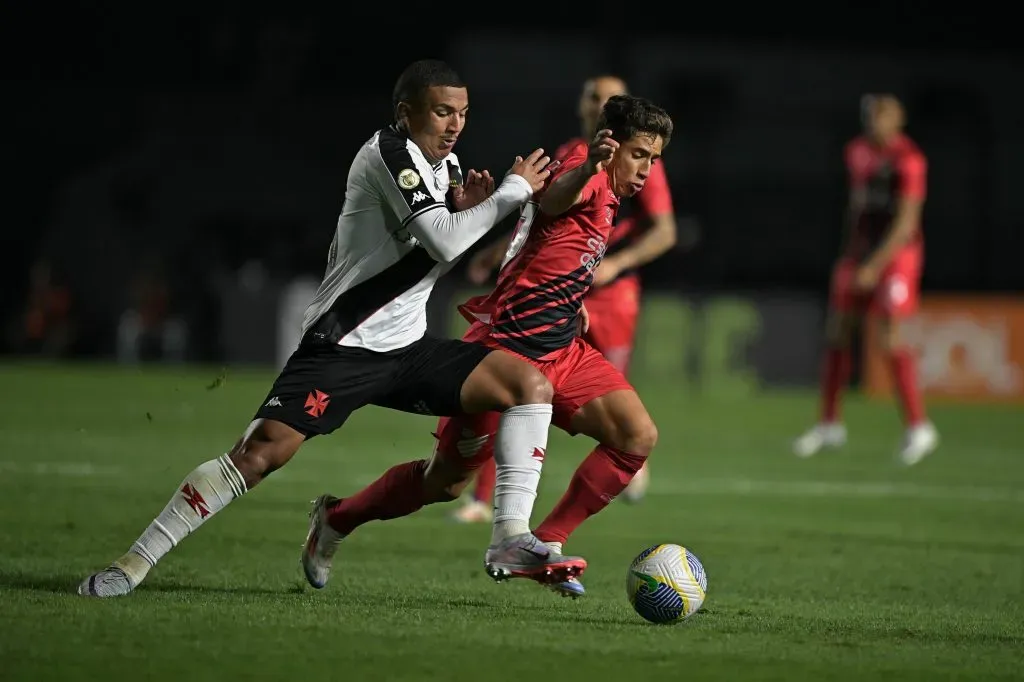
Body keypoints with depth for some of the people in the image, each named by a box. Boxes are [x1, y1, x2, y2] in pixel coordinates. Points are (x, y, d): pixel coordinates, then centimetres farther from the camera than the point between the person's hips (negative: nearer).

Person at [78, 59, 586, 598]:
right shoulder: (390, 153, -14)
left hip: (406, 349, 8)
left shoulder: (446, 164, 12)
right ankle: (132, 565, -13)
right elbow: (444, 243, -22)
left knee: (531, 385, -4)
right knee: (259, 453, -19)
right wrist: (515, 189, -12)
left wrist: (465, 209, 2)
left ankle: (512, 538, -6)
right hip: (343, 347, -8)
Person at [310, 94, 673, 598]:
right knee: (445, 480, 1)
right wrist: (589, 168, -64)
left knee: (638, 437, -10)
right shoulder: (586, 174, -14)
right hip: (508, 345, -9)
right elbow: (554, 198, -43)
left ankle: (545, 545, -3)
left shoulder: (604, 194, 14)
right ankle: (336, 520, 24)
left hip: (560, 349, 9)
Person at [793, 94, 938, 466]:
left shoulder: (908, 159, -16)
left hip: (896, 252, -7)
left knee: (889, 337, -15)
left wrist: (874, 266, -24)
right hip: (859, 250, 7)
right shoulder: (857, 151, 8)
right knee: (836, 334, 6)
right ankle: (829, 425, 18)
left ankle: (919, 427, -6)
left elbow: (906, 221, -20)